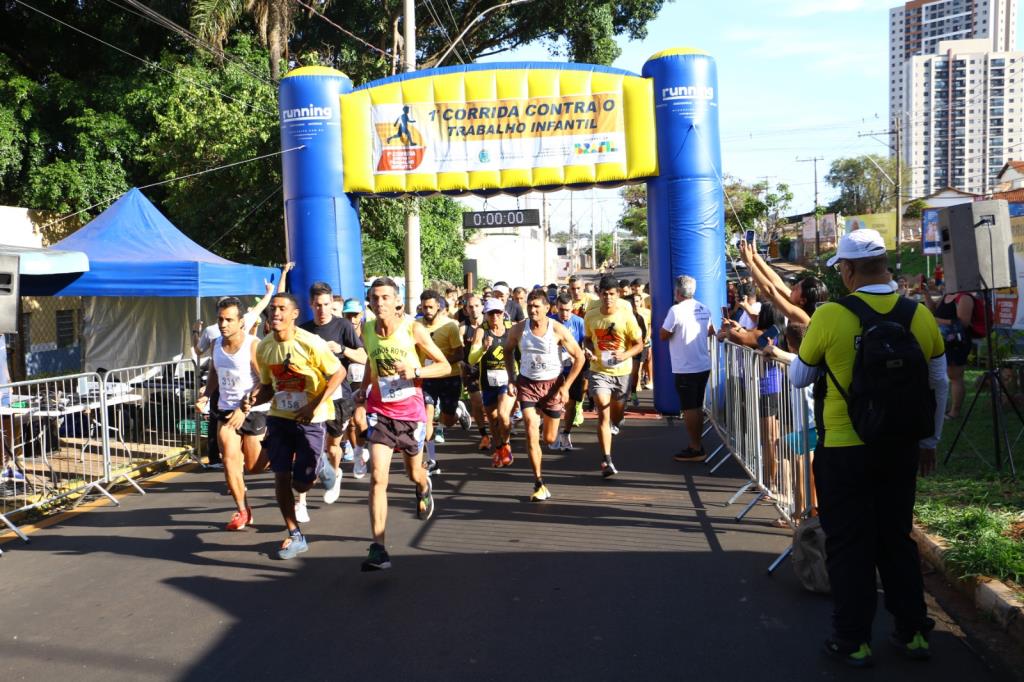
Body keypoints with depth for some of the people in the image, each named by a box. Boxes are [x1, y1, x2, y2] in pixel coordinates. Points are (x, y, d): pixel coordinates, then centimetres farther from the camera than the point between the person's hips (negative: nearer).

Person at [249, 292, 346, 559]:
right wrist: (255, 400, -10)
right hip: (280, 417, 4)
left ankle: (321, 468, 35)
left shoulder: (310, 343, -17)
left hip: (311, 419, -4)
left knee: (301, 484, -2)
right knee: (280, 477, -4)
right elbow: (267, 386, 12)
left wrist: (314, 406, -20)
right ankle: (295, 536, 11)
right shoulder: (264, 348, 1)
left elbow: (339, 372, -13)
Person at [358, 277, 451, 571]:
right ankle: (378, 548, -14)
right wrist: (364, 389, 7)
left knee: (414, 473, 18)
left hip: (410, 411, -1)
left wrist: (414, 371, -23)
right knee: (378, 477, -14)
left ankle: (424, 487, 57)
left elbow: (445, 366, -7)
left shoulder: (414, 330, -13)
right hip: (379, 410, 1)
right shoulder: (367, 330, -2)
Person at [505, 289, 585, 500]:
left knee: (550, 439, 9)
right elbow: (508, 350, 11)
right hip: (527, 384, 1)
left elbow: (579, 358, -7)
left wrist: (566, 387, -11)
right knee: (531, 434, -13)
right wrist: (511, 379, 2)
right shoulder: (518, 329, -9)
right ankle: (539, 485, -7)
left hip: (553, 384, -1)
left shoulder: (558, 330, -15)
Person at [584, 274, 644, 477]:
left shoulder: (626, 316, -10)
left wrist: (625, 355, -24)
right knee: (603, 415, -13)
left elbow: (639, 344, -5)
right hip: (599, 371, -1)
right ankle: (607, 461, -14)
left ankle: (612, 426, 57)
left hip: (621, 372, 1)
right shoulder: (591, 316, -4)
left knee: (618, 413, 18)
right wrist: (590, 351, -8)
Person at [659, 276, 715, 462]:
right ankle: (696, 444, 25)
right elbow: (711, 331, 21)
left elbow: (663, 336, -10)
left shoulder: (676, 310, -16)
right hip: (703, 366, 7)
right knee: (698, 407, 16)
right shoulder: (704, 309, 5)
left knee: (689, 409, -1)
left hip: (685, 369, -7)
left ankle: (695, 449, 2)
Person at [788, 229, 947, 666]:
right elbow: (939, 385, 7)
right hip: (901, 448, 4)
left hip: (844, 450, -4)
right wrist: (930, 440, 19)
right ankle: (913, 632, 28)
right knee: (896, 538, 19)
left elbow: (799, 379, -2)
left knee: (849, 545, 9)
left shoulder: (830, 317, -15)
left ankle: (853, 640, 17)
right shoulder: (920, 316, -3)